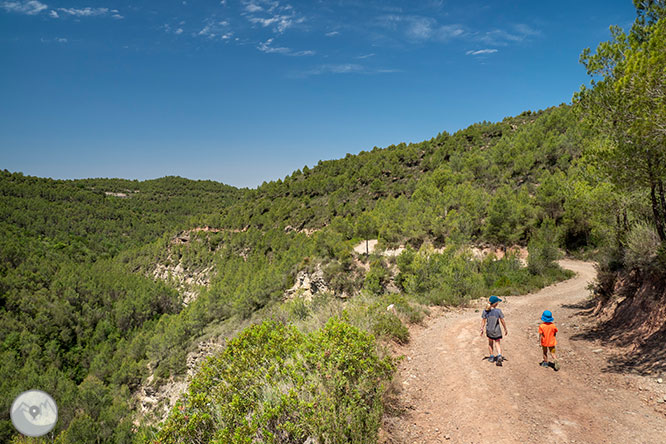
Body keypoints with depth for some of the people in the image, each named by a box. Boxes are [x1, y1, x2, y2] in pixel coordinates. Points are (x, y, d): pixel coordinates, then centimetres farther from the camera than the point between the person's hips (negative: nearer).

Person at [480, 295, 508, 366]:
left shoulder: (485, 311, -8)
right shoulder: (498, 311, -15)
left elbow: (483, 321, -3)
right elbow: (502, 321, -7)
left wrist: (482, 329, 7)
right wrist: (505, 329, 4)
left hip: (489, 330, 2)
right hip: (497, 331, -2)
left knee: (490, 343, 23)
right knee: (497, 343, 10)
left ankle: (492, 357, 26)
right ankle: (499, 356, -13)